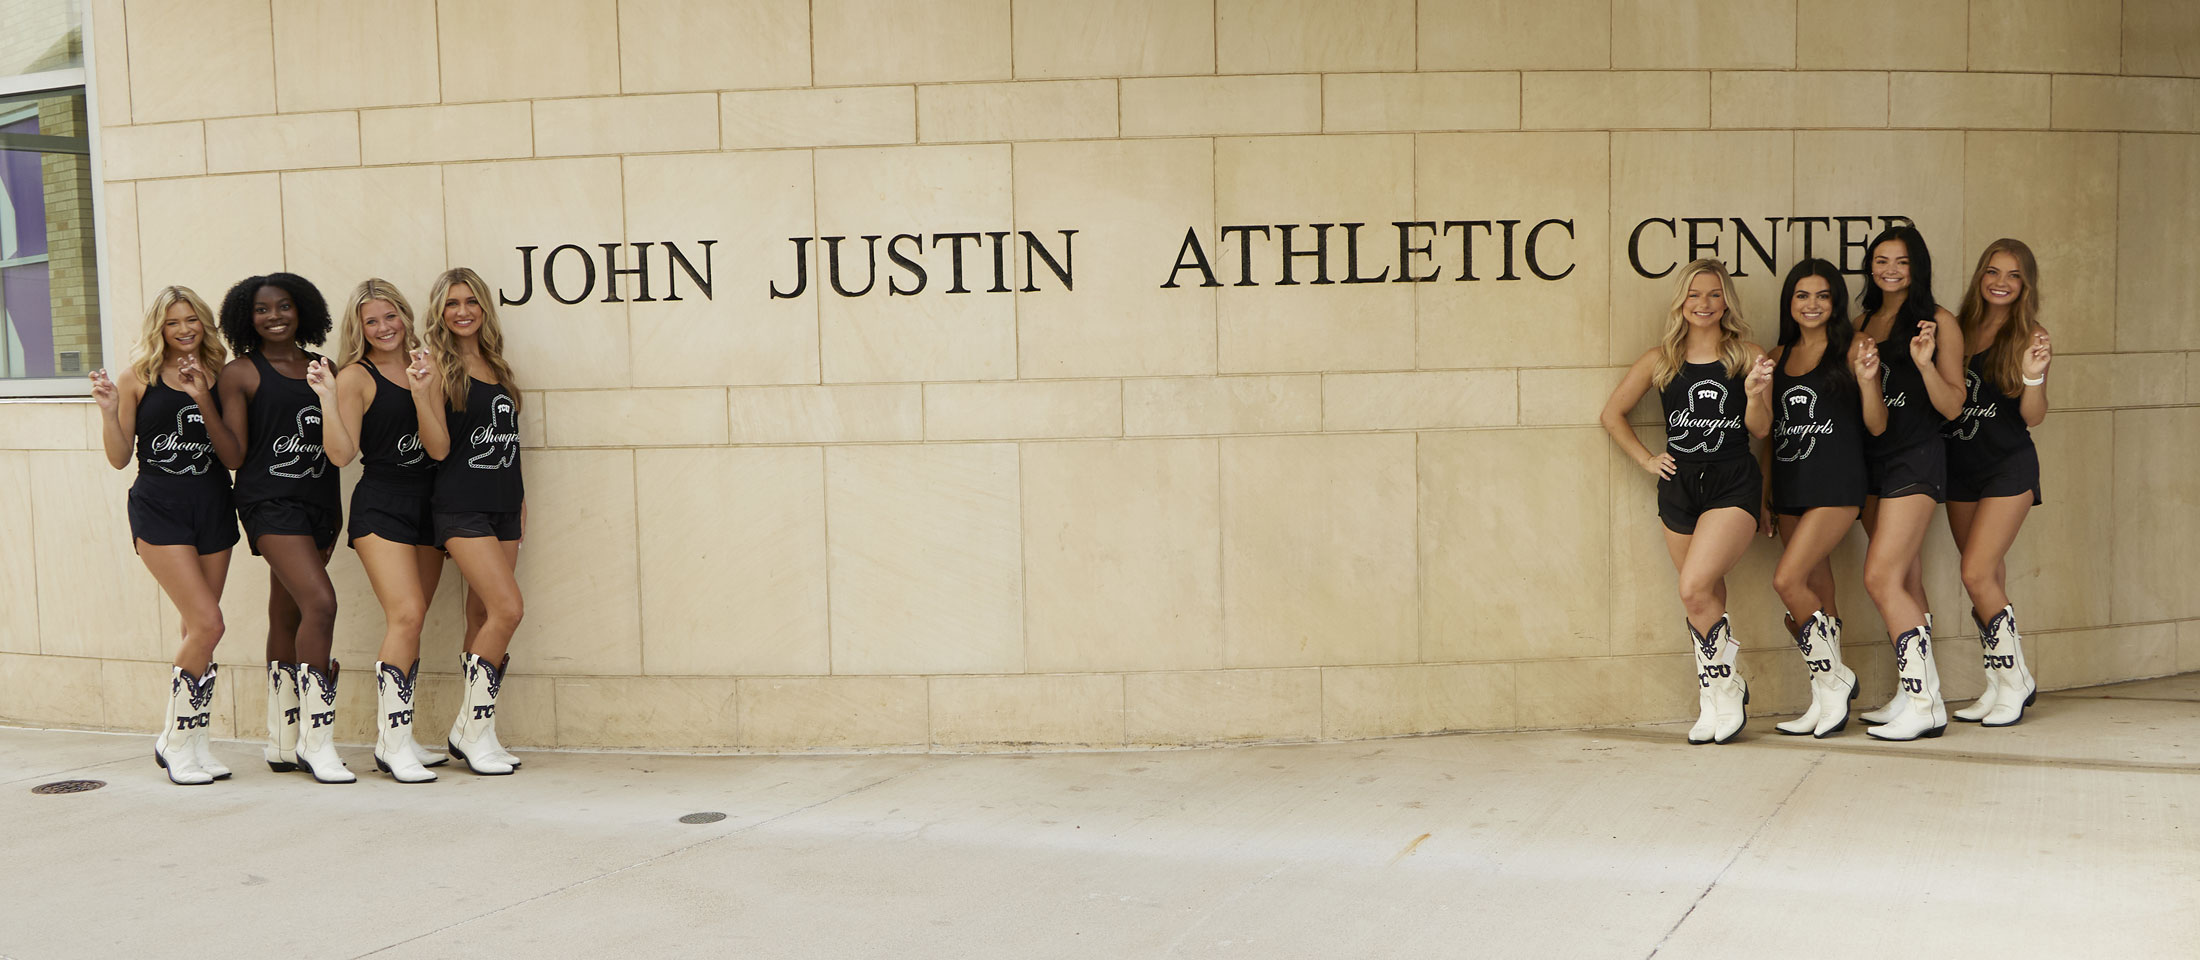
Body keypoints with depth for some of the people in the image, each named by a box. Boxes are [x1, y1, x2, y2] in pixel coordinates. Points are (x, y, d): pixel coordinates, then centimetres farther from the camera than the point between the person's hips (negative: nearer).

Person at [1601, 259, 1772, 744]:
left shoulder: (1747, 357, 3)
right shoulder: (1661, 359, 8)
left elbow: (1761, 429, -1)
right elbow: (1612, 414, 16)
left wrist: (1754, 394, -20)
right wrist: (1646, 459, 8)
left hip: (1733, 485, -3)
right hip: (1679, 485, 3)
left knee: (1695, 589, -19)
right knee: (1707, 597, 7)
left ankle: (1723, 687, 1)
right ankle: (1713, 703, 16)